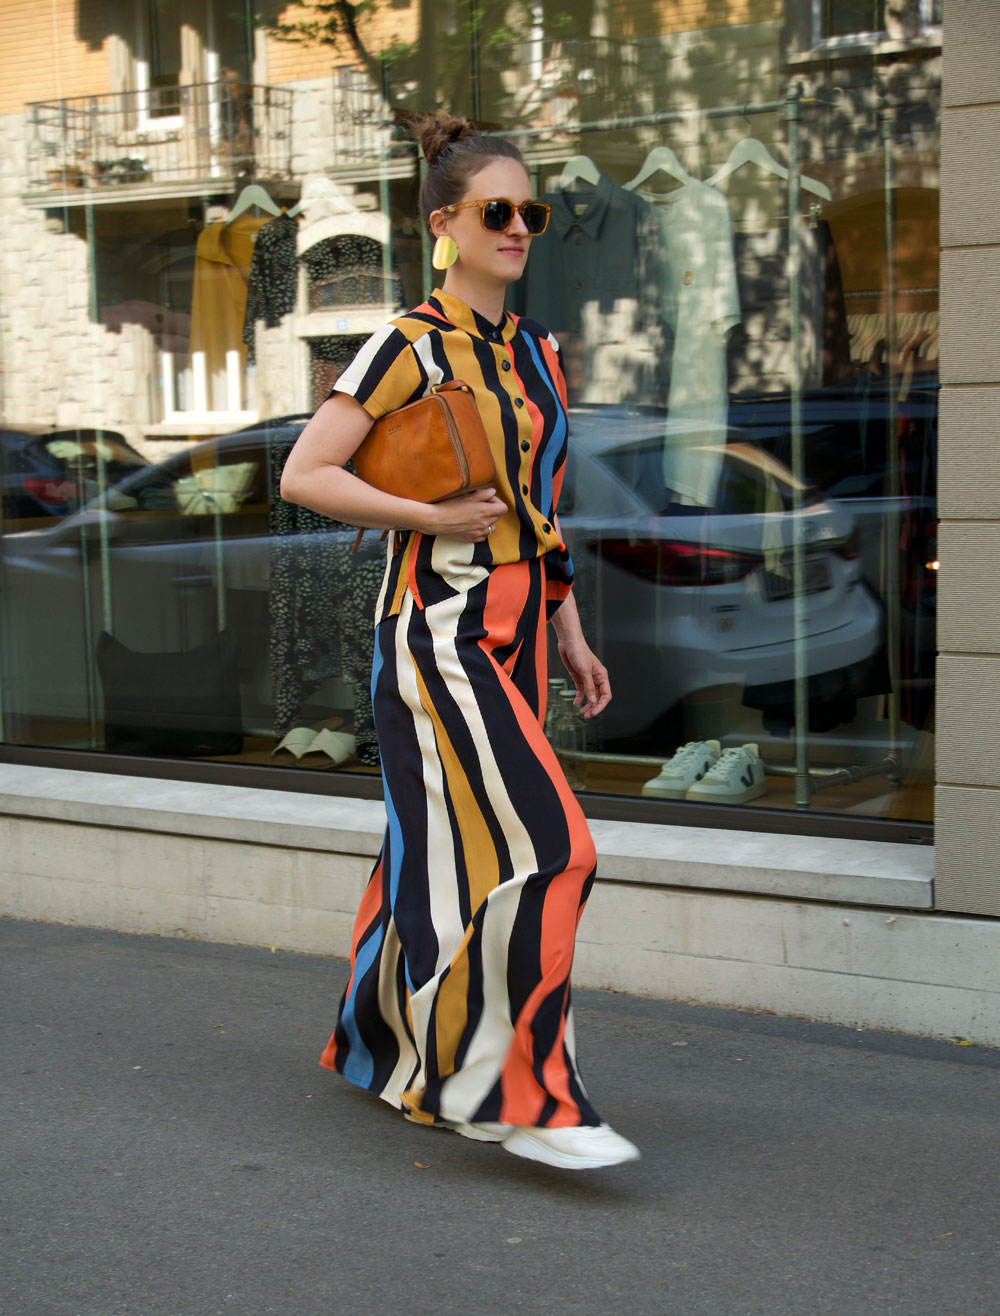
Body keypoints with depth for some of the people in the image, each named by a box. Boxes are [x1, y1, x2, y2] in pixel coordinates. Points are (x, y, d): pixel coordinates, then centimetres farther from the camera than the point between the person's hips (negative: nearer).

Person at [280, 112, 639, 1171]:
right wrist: (434, 517, -18)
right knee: (542, 845, -15)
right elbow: (304, 475, -12)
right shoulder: (413, 346, -8)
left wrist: (570, 637, 18)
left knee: (450, 849, 12)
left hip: (513, 632, 8)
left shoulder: (535, 355, 15)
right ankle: (526, 1096, -8)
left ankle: (387, 1044, 28)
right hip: (437, 631, -8)